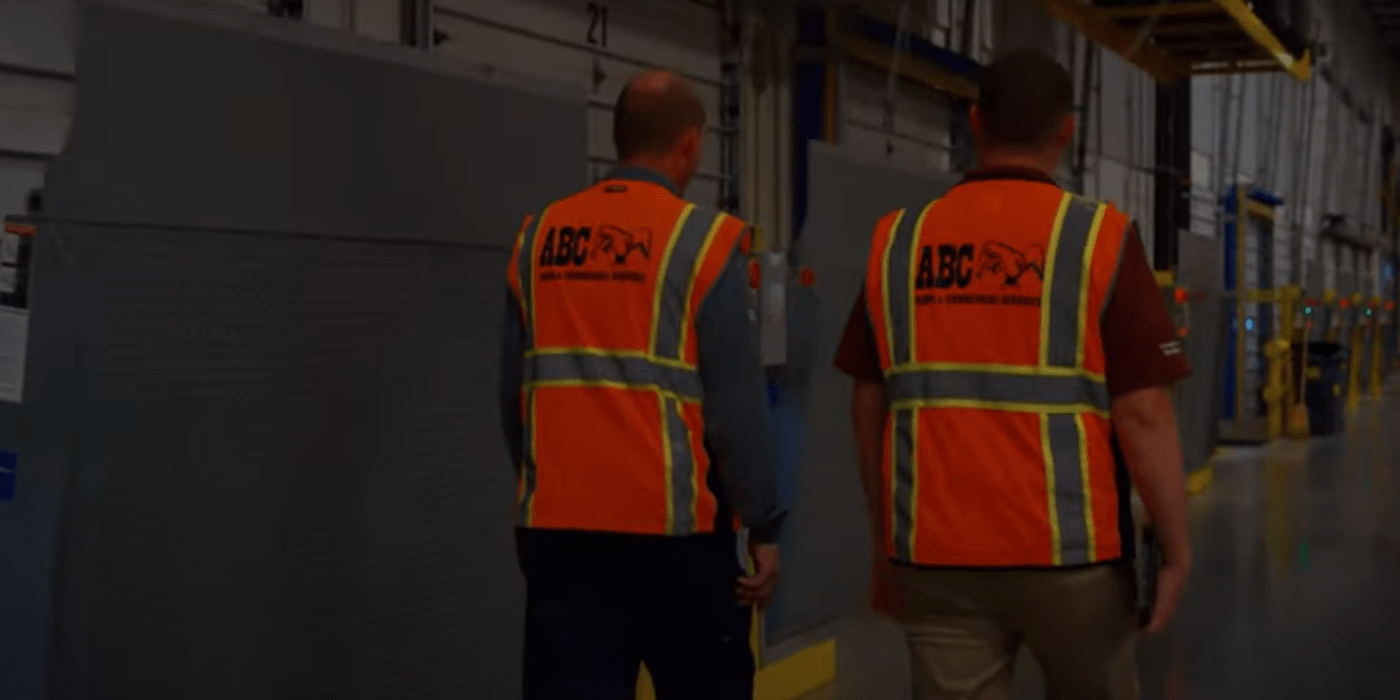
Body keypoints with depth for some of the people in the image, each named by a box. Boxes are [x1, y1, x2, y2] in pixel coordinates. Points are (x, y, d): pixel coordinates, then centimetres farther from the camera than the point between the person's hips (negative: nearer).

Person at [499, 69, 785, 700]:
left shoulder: (537, 238, 6)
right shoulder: (703, 241, -7)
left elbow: (514, 394, 8)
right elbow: (736, 404, -10)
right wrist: (764, 526, -2)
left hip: (558, 524, 4)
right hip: (671, 527, -4)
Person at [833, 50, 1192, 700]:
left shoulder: (897, 240, 3)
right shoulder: (1099, 236, -7)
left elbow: (869, 406, 7)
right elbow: (1142, 414, -11)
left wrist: (885, 543, 16)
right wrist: (1175, 549, -1)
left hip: (935, 554, 2)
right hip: (1068, 552, -2)